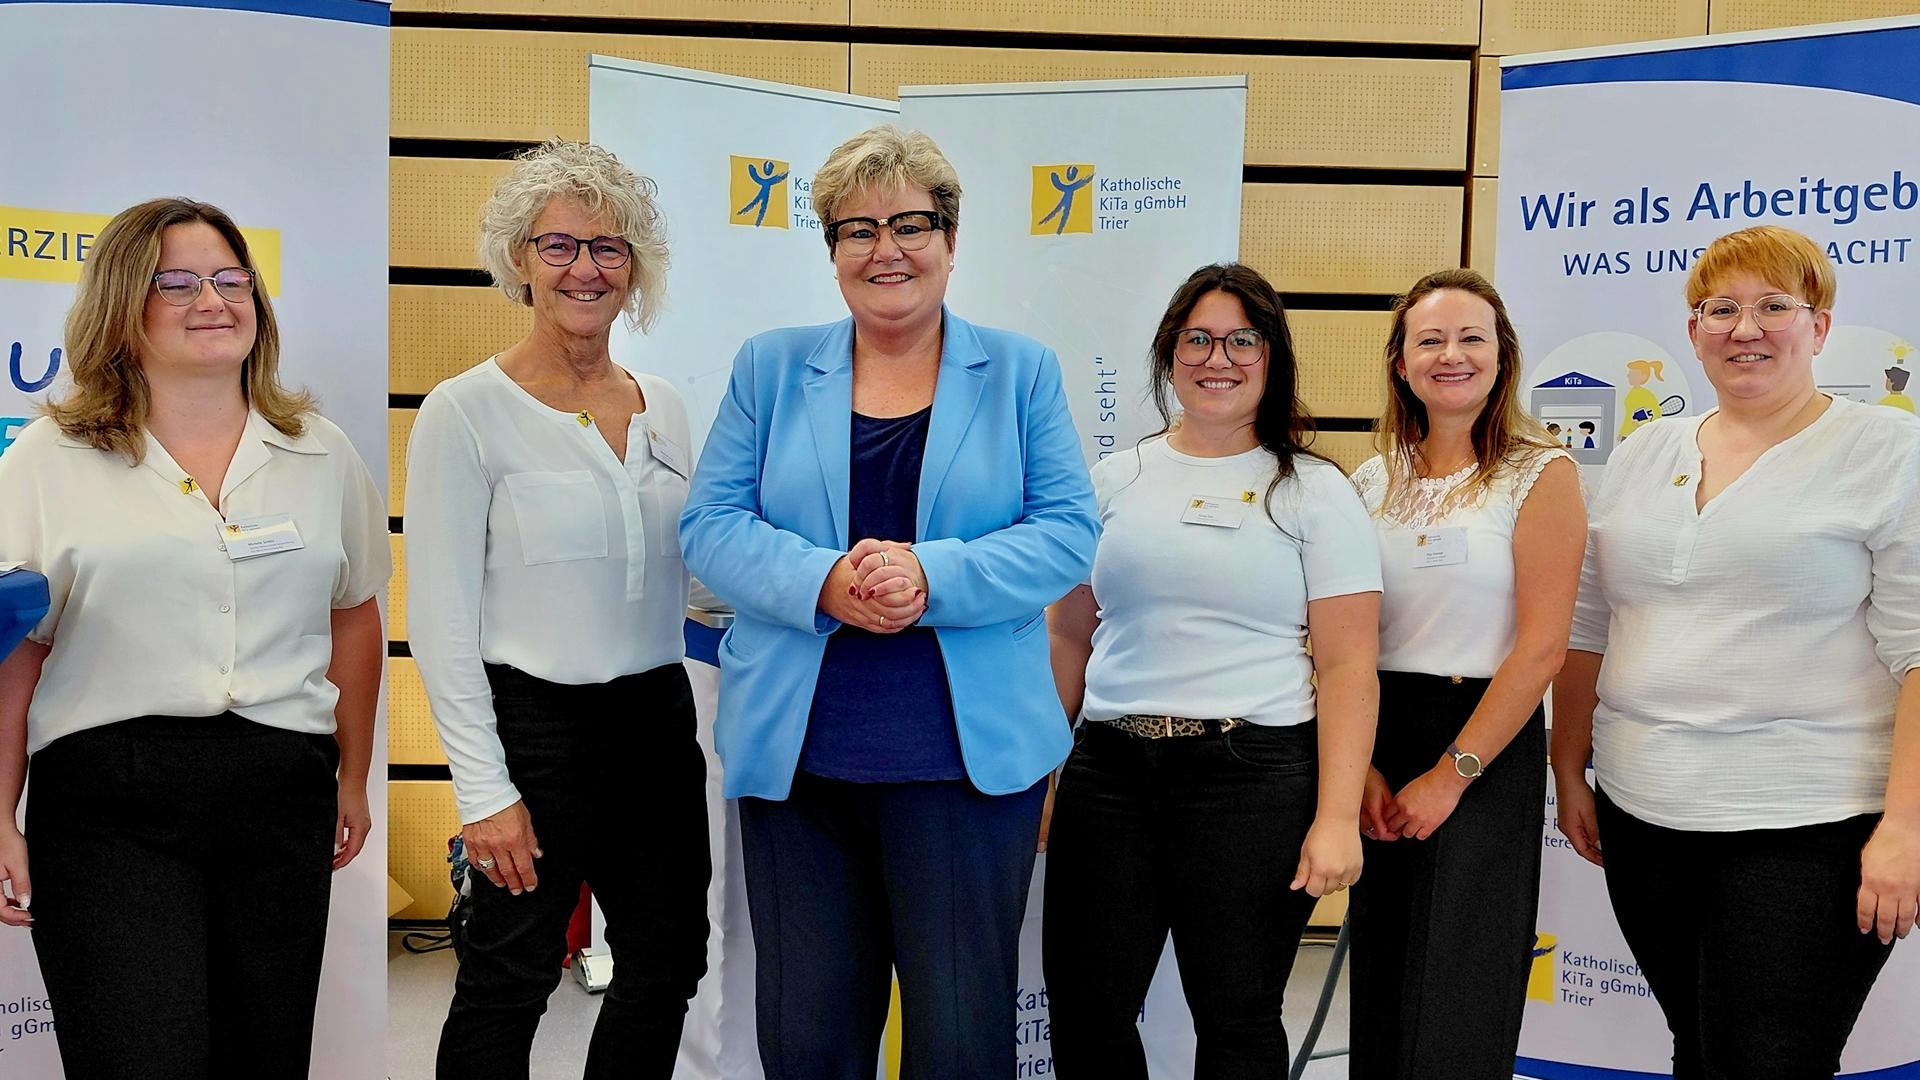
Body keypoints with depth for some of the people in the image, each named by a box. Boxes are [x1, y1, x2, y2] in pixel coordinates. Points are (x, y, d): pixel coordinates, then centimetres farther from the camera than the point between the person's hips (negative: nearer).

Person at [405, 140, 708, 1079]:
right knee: (507, 983, 6)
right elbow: (441, 623, -11)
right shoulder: (466, 411, -8)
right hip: (535, 723, -6)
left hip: (659, 719, 6)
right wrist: (485, 790, -14)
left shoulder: (663, 407, 9)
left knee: (668, 964, 14)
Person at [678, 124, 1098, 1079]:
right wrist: (824, 584, -17)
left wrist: (931, 577, -18)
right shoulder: (770, 368, 9)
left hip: (968, 753, -1)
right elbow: (709, 523, 2)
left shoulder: (1020, 372, 7)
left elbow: (1067, 532, -2)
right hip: (794, 751, 2)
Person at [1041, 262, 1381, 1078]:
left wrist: (1337, 817, -11)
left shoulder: (1314, 492, 2)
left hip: (1255, 776, -3)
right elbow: (1067, 638, 15)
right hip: (1108, 772, 3)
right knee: (1084, 1012, 5)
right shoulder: (1115, 482, 12)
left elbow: (1348, 666, -3)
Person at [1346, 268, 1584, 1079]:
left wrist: (1452, 774, -14)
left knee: (1454, 1007, 1)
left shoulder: (1540, 475, -5)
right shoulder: (1373, 481, 8)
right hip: (1378, 743, 5)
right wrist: (1361, 765, -5)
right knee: (1380, 988, 12)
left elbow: (1541, 647, -11)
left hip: (1485, 746, -4)